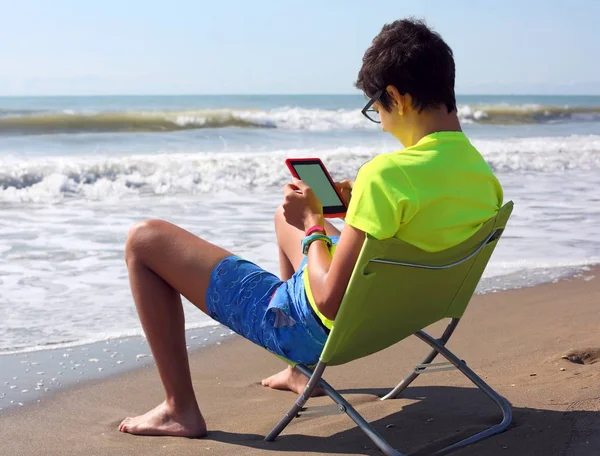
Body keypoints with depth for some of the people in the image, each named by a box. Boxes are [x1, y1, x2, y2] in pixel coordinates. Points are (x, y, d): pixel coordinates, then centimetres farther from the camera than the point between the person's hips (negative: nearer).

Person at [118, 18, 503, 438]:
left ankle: (181, 409, 7)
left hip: (311, 326, -8)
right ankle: (302, 372, 40)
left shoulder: (387, 174, -32)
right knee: (287, 215, 37)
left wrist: (312, 224, -13)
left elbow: (330, 302, -29)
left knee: (145, 239, 0)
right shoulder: (484, 178, -7)